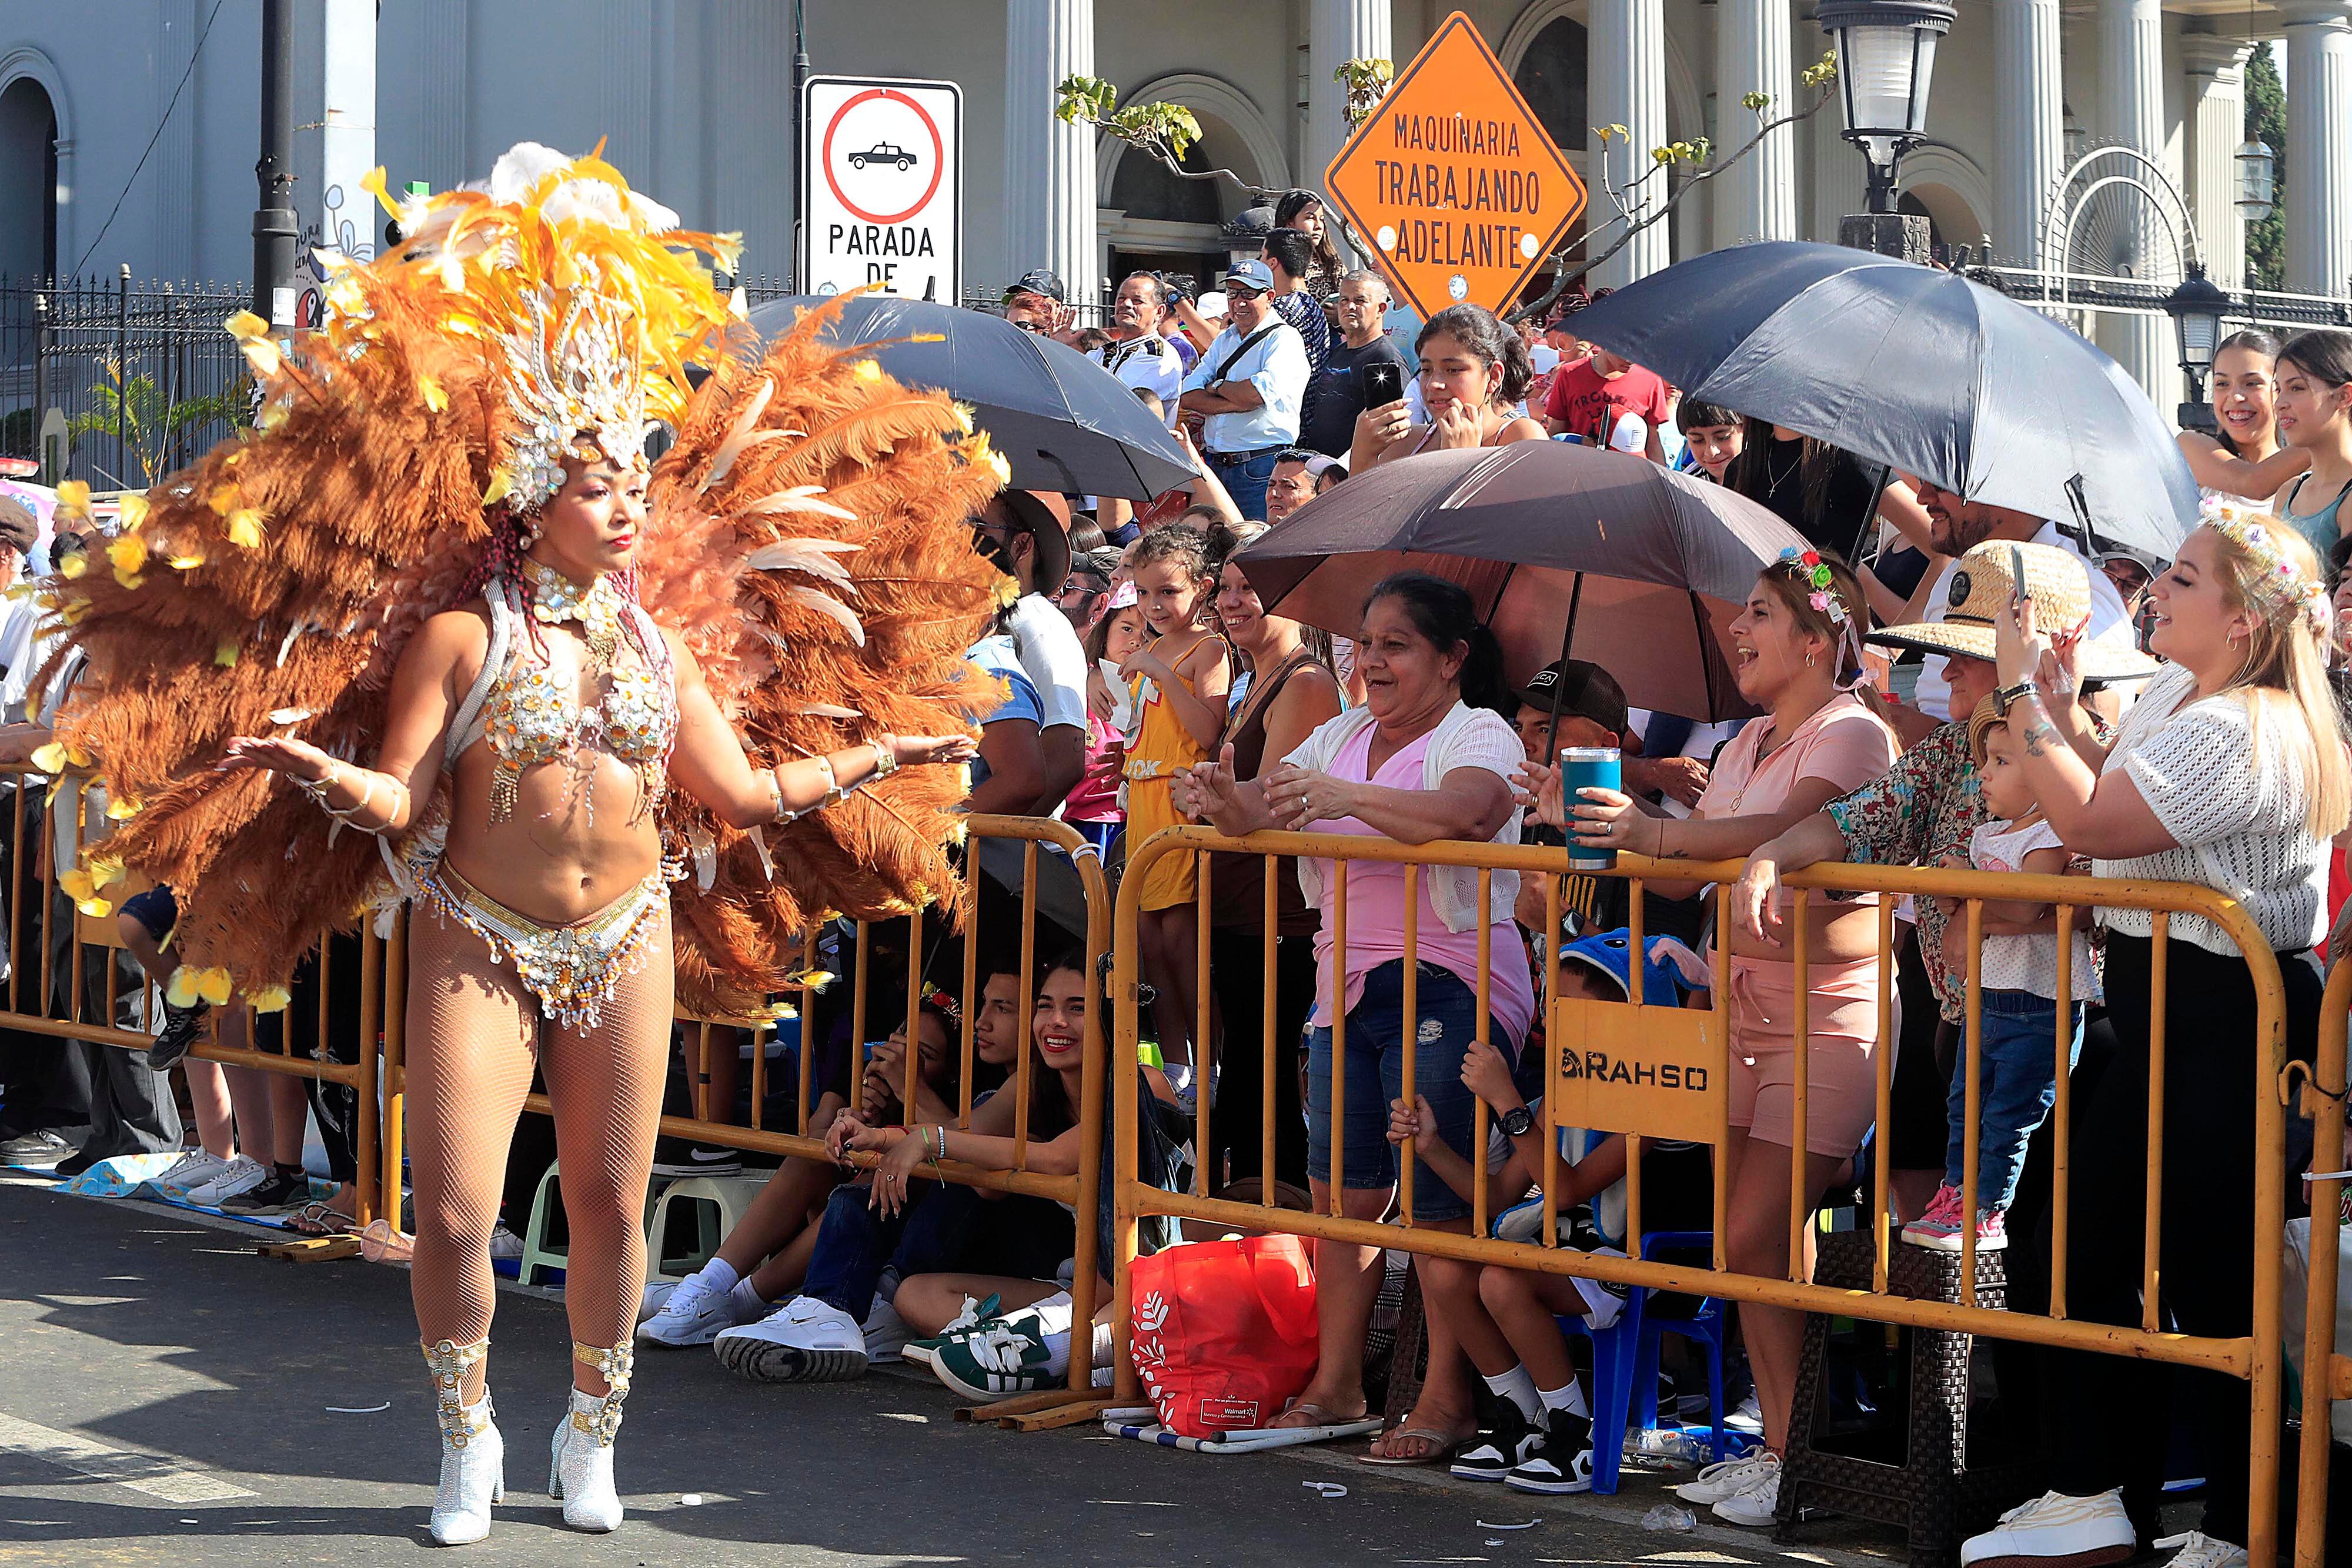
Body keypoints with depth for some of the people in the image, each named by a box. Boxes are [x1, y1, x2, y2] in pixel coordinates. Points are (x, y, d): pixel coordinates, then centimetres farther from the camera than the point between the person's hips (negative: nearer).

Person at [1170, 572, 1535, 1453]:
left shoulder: (1479, 738, -5)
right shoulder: (1341, 737, 16)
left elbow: (1464, 812, -28)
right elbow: (1265, 815, 7)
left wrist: (1349, 797, -40)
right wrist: (1227, 800, -17)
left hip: (1449, 989, -7)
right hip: (1348, 988, 7)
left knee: (1438, 1200, -5)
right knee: (1340, 1190, 7)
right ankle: (1335, 1386, 15)